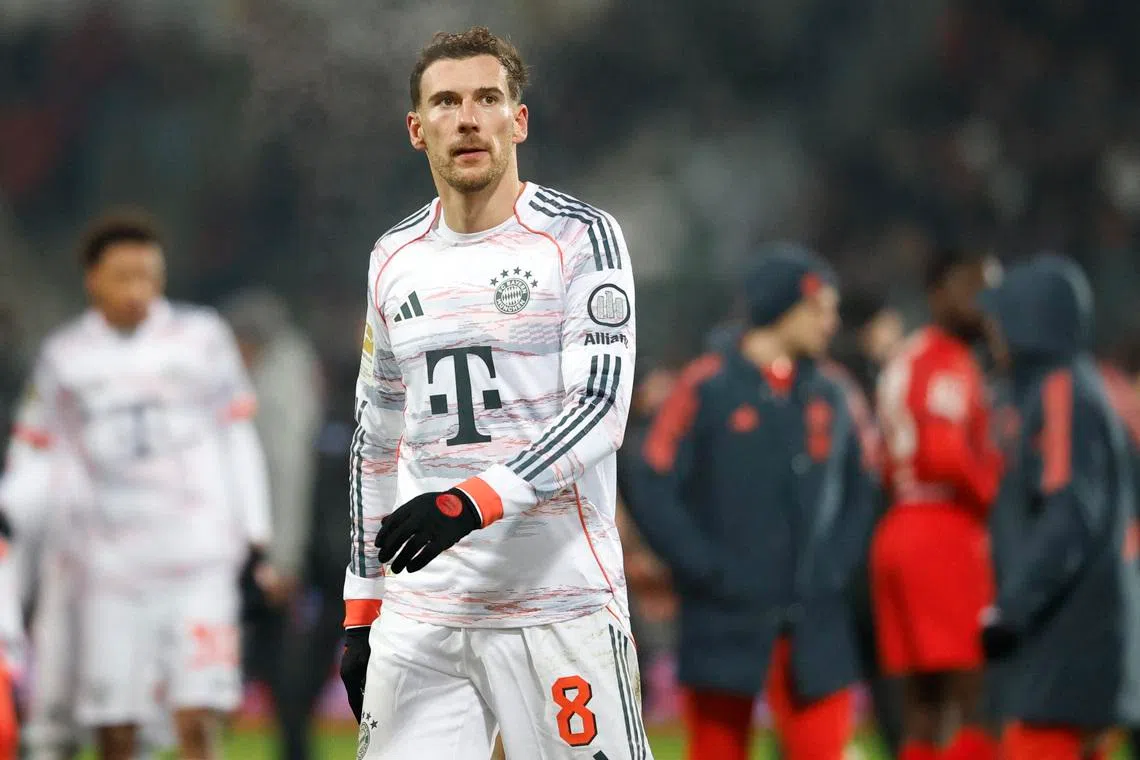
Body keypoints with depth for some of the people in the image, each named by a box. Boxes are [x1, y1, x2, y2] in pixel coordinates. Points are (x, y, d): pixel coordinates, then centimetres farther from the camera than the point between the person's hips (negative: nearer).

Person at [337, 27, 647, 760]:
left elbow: (601, 410, -12)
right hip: (420, 610, 5)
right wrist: (360, 611, 17)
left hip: (558, 601, -5)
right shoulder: (395, 260, 14)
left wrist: (476, 501, -26)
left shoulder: (581, 237, -2)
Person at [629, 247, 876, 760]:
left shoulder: (829, 398, 10)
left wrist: (833, 568, 3)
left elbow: (856, 497, 18)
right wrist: (711, 573, -12)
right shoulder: (707, 390, -5)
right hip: (727, 622, -4)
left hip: (813, 630, 4)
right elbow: (654, 496, -8)